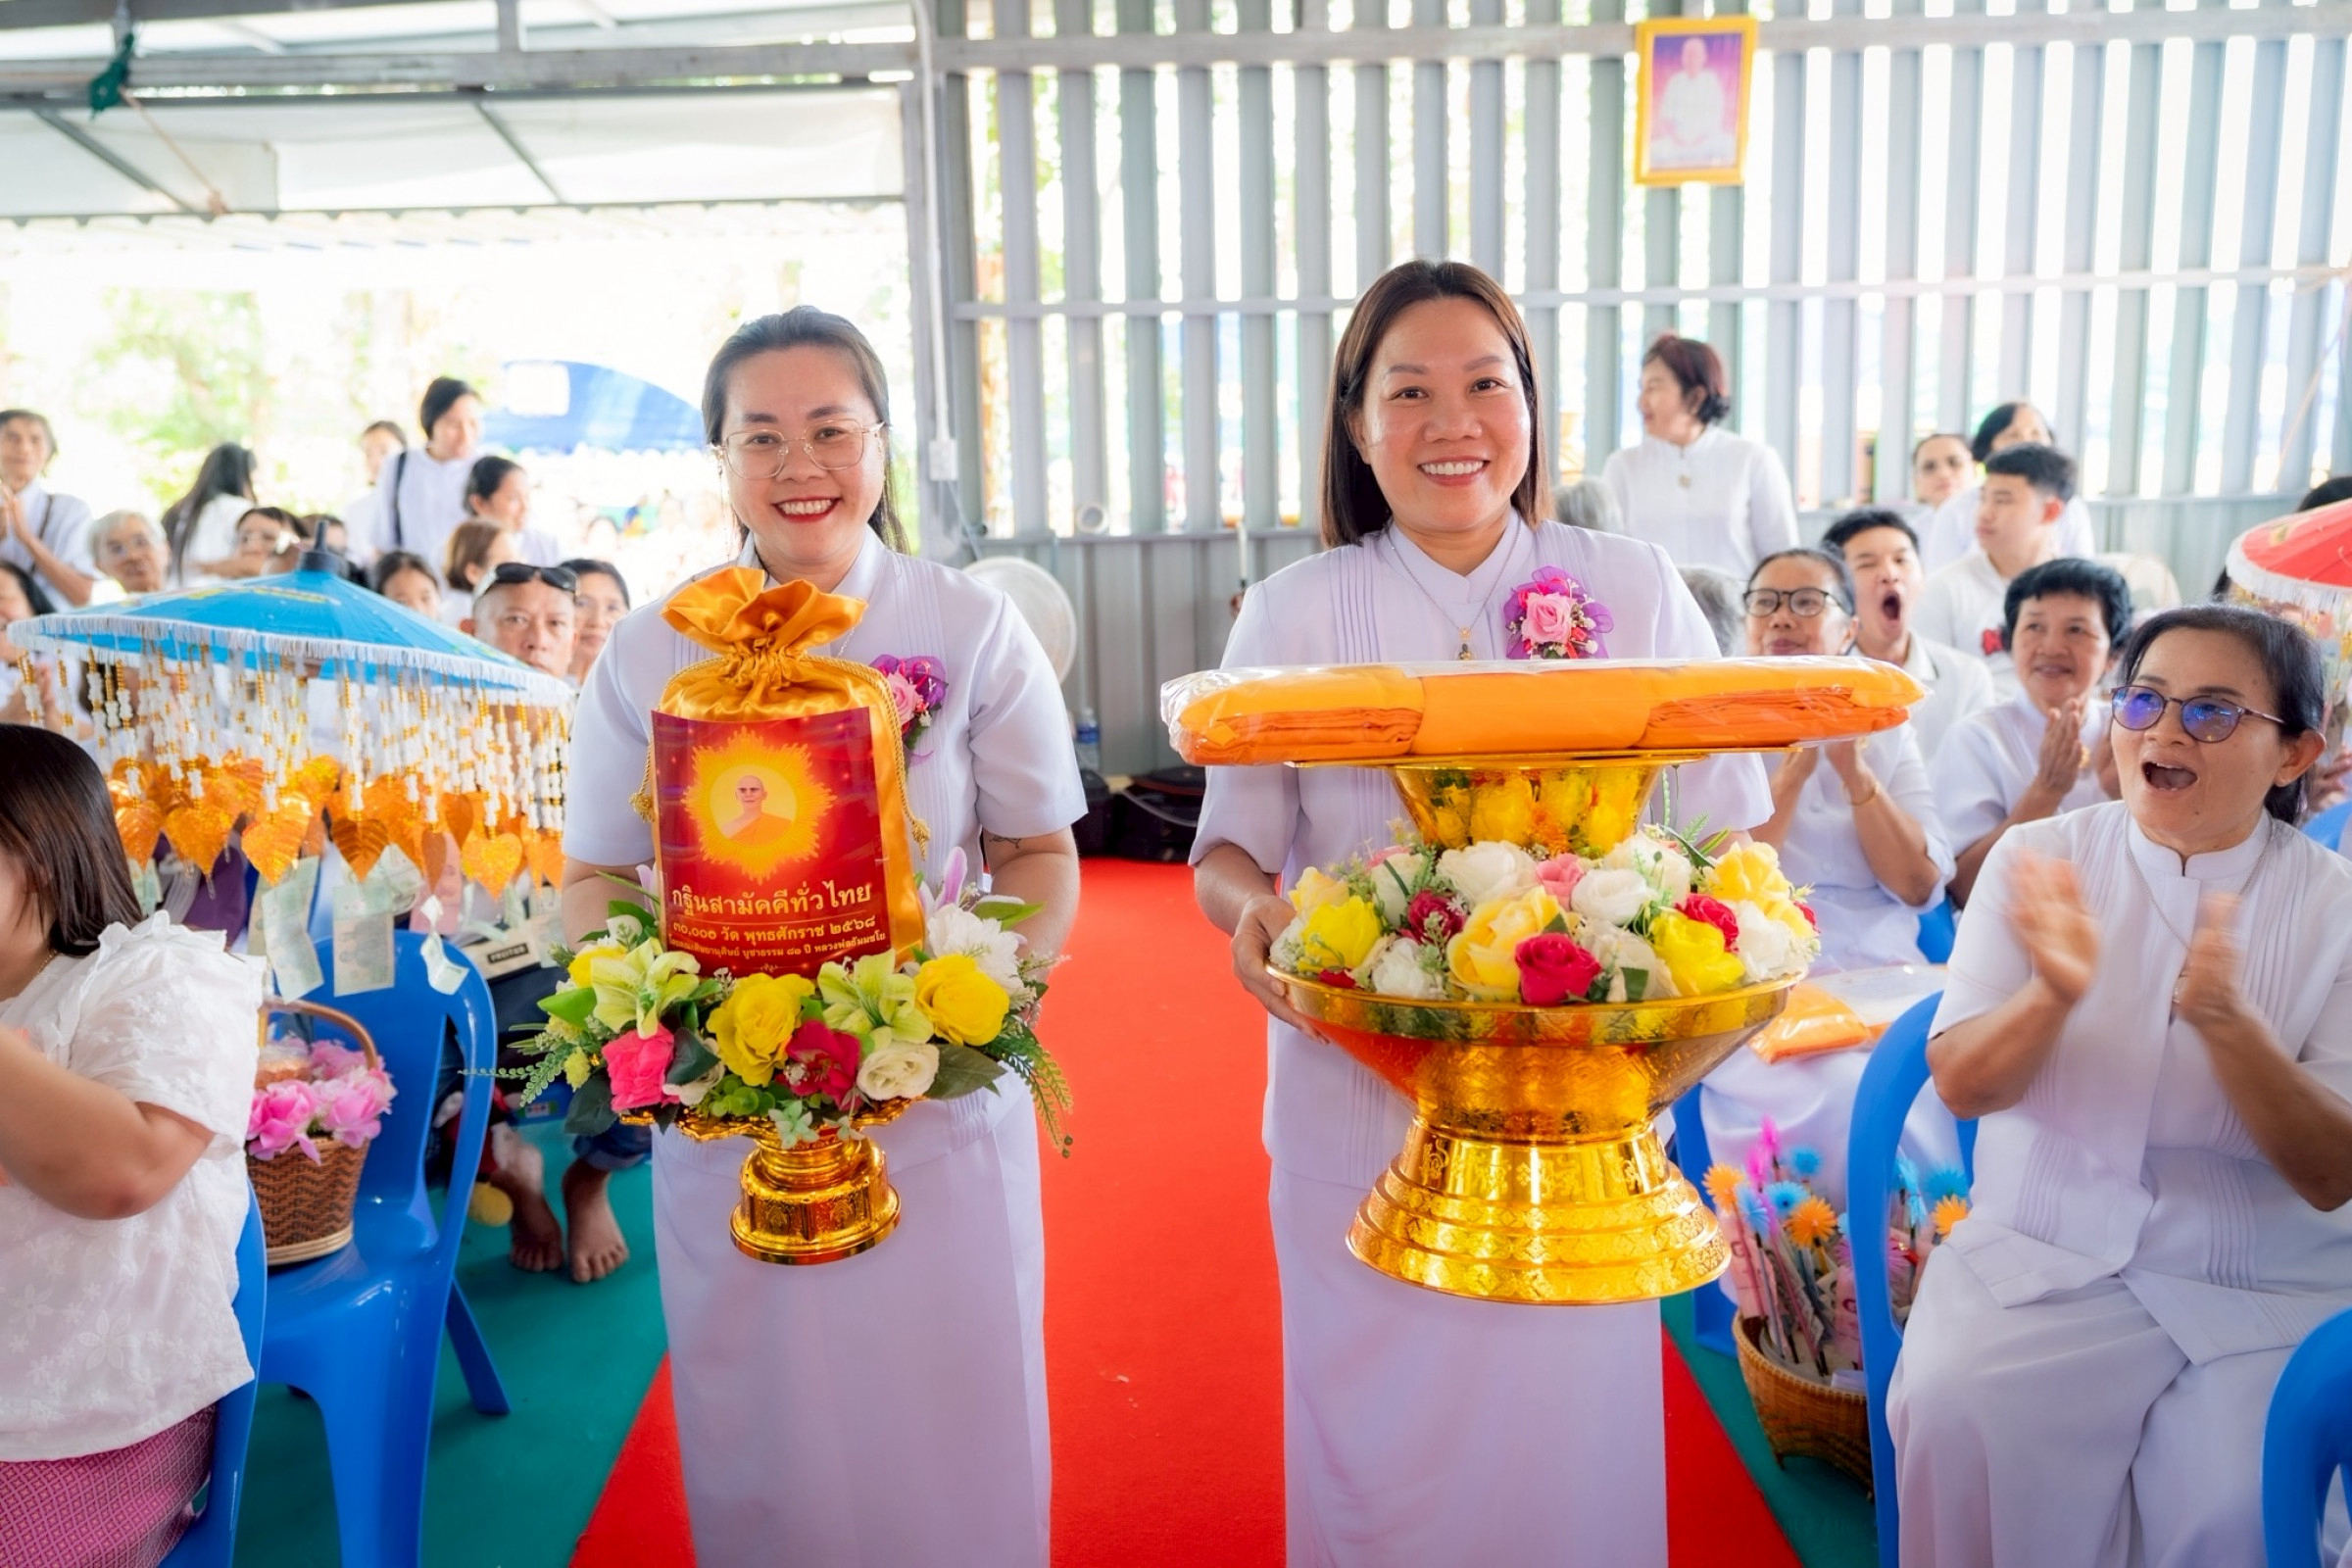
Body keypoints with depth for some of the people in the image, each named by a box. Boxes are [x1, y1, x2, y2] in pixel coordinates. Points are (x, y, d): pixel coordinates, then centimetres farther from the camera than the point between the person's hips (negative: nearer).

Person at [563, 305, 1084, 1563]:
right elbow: (594, 877, 5)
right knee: (760, 1446, 15)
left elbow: (1041, 856, 2)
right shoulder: (649, 651, 2)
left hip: (944, 1097, -1)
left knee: (949, 1430, 11)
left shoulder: (973, 631, -1)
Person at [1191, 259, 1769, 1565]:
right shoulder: (1294, 613, 0)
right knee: (1377, 1446, 11)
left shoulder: (1635, 590, 1)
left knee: (1565, 1430, 11)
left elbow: (1732, 834, 3)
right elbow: (1226, 850, 2)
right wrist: (1250, 907, -21)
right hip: (1356, 1099, 0)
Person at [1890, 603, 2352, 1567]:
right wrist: (2052, 998, -30)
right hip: (2043, 1254, 0)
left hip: (2267, 1287, 0)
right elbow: (1962, 1086, -8)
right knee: (1955, 1414, -26)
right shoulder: (2038, 861, -1)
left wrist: (2226, 1021, -29)